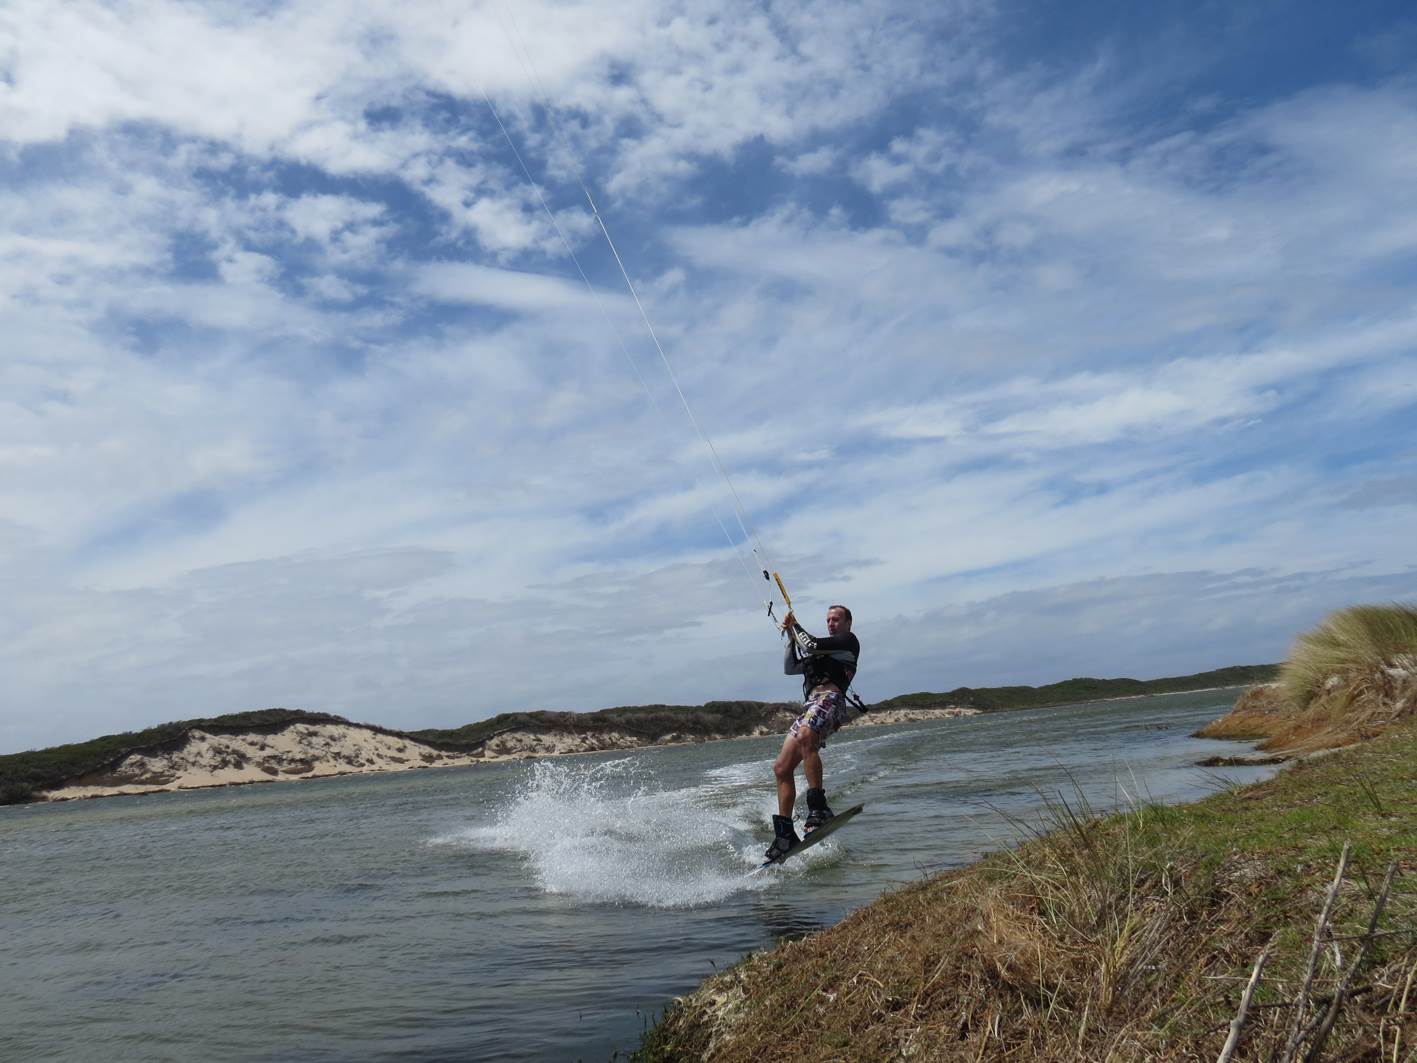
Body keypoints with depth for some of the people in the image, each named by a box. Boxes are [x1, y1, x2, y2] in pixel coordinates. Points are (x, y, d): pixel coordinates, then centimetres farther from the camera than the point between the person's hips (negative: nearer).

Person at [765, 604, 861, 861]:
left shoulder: (849, 641, 10)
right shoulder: (824, 652, 36)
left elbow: (811, 645, -2)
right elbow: (790, 668, 33)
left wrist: (795, 626, 15)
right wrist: (791, 637, 25)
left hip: (829, 698, -9)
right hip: (810, 706, 9)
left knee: (805, 738, -39)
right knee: (781, 768, -3)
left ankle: (818, 808, -42)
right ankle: (785, 833, -1)